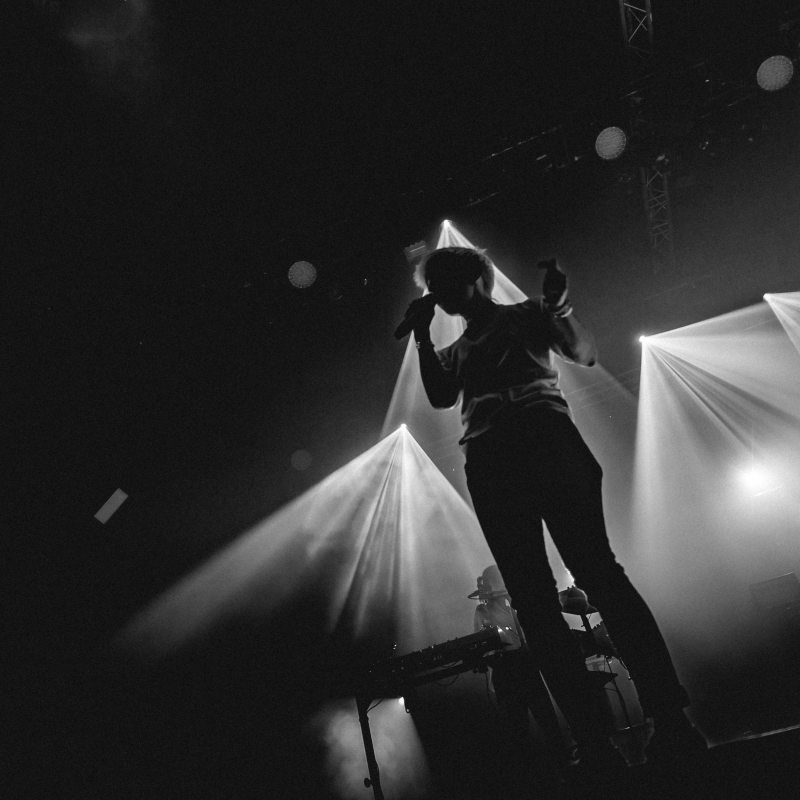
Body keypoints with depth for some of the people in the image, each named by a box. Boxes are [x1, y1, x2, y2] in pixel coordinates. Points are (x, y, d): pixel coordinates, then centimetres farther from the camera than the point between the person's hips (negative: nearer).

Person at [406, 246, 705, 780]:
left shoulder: (527, 314, 21)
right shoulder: (454, 352, 28)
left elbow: (585, 354, 9)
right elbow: (440, 396, 8)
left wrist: (558, 302, -5)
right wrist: (422, 335, 6)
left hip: (546, 439, -3)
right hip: (489, 464, 4)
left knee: (596, 568, -15)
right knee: (532, 601, -5)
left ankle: (671, 720, -13)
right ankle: (593, 744, -3)